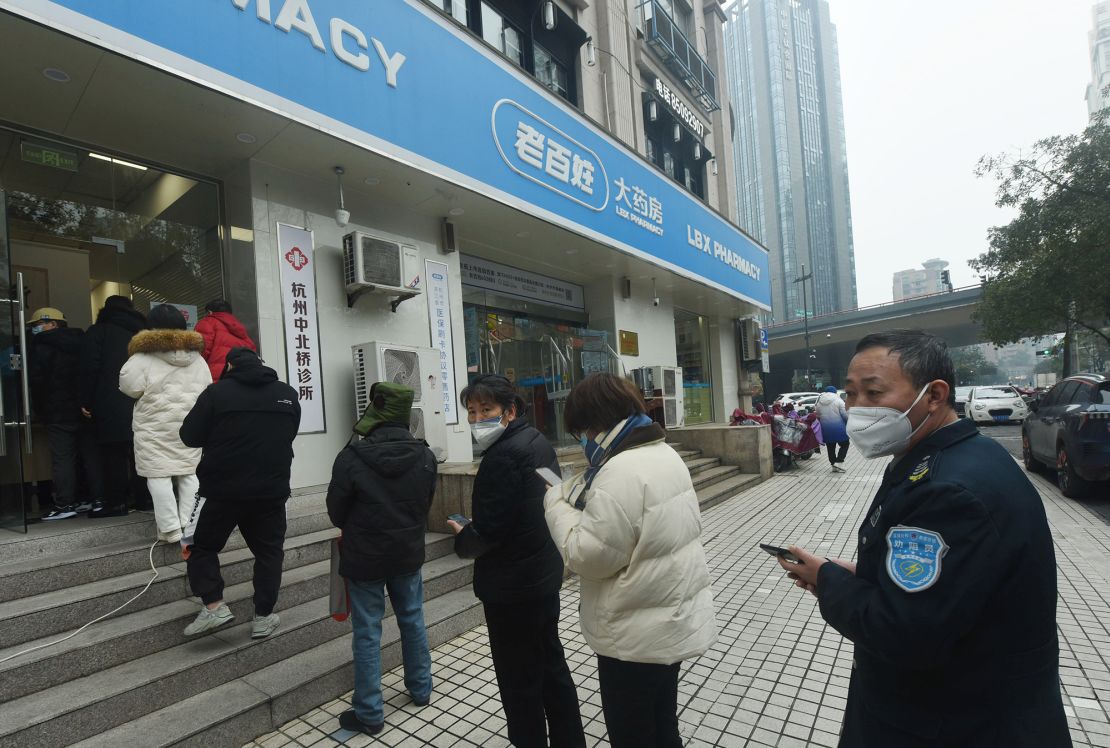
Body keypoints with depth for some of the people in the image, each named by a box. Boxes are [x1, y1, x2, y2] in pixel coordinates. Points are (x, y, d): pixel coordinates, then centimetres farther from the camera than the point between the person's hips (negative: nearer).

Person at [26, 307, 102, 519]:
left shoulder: (42, 346, -8)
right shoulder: (80, 342, 12)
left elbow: (35, 380, -12)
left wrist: (39, 409, 0)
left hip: (58, 412, -6)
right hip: (85, 409, 6)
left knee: (62, 458, -3)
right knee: (90, 454, 8)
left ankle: (65, 504, -1)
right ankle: (97, 498, 13)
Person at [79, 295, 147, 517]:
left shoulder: (98, 331, 4)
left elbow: (90, 367, -6)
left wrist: (86, 401, -1)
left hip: (111, 404, -4)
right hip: (142, 403, 5)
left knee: (113, 452, -2)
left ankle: (115, 501, -1)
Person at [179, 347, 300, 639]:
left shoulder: (217, 392, -7)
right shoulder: (288, 393, 4)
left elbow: (189, 437, -3)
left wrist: (221, 439, 15)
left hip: (222, 489, -2)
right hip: (272, 490, 3)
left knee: (200, 546, 18)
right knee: (269, 552, 14)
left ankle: (214, 606, 9)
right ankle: (263, 617, 17)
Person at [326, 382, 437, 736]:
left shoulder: (352, 457, -21)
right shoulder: (425, 456, -9)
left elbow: (336, 513, -8)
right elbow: (426, 505, 1)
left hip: (364, 558, -4)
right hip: (409, 553, 4)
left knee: (367, 633, 10)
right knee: (413, 622, 20)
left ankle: (369, 714, 22)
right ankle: (421, 689, 37)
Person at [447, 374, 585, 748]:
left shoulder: (504, 455, -24)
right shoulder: (539, 442, 5)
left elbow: (487, 531, -26)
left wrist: (461, 536, -4)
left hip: (512, 587, -10)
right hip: (545, 575, 10)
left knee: (519, 682, 9)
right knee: (552, 666, 23)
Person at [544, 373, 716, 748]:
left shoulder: (622, 470, -28)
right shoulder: (664, 453, 4)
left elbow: (588, 556, -24)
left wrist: (558, 502, -12)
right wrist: (580, 497, 4)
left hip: (638, 636, -9)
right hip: (673, 621, 9)